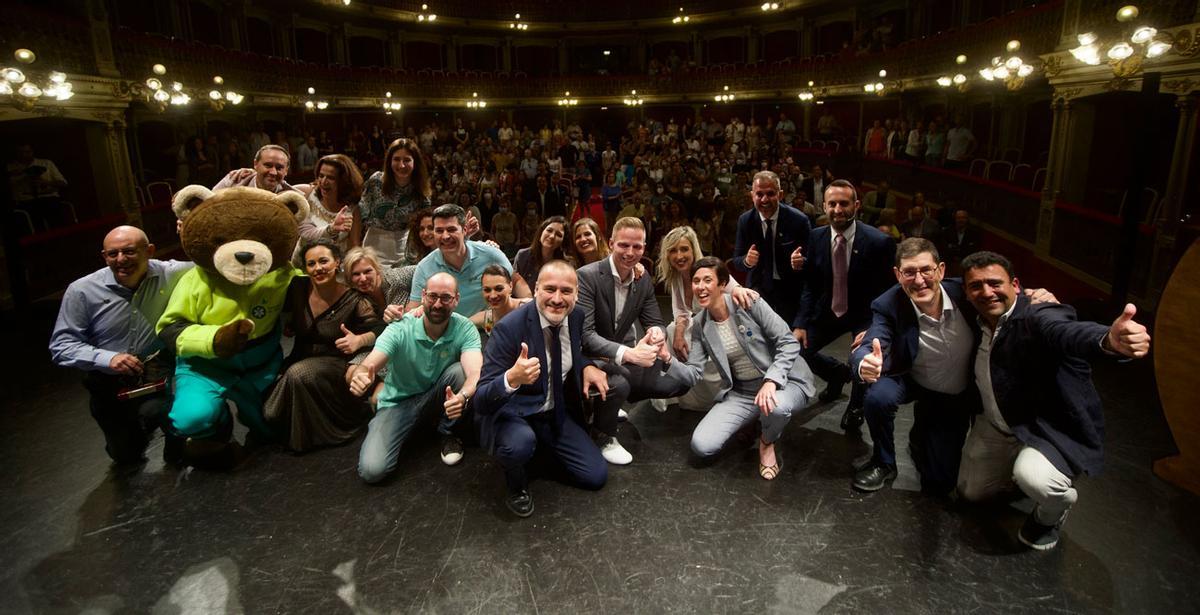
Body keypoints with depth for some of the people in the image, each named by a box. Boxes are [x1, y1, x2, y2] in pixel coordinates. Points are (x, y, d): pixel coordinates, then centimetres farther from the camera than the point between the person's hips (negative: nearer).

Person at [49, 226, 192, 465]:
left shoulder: (171, 274, -10)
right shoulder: (82, 291, -11)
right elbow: (61, 346, -9)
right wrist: (107, 359, -26)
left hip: (160, 373, -2)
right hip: (109, 384, 2)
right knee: (125, 455, 15)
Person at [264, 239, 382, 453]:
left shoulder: (354, 301, -12)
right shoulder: (297, 288, -3)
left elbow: (380, 330, -13)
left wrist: (359, 340, -31)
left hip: (334, 362, -3)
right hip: (299, 359, 3)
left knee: (299, 374, -32)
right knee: (269, 411, -17)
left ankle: (304, 438, -9)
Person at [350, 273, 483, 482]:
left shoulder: (464, 329, -19)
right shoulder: (400, 329, -21)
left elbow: (476, 373, -34)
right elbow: (368, 366, -31)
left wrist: (463, 396, -57)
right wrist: (359, 376, -57)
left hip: (439, 395, 1)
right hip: (399, 401, -1)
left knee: (459, 370, -30)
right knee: (371, 469, -21)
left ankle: (449, 434, -3)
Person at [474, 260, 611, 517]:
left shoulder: (576, 316, -7)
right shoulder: (509, 328, -26)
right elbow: (482, 399, -28)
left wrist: (587, 366, -6)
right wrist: (512, 378, -50)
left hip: (556, 413, 6)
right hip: (512, 412, -6)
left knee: (596, 476, -1)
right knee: (520, 444, -39)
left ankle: (543, 447, 24)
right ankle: (517, 486, -1)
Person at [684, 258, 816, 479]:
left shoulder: (749, 303, -13)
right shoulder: (700, 326, 1)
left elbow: (789, 343, -15)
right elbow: (694, 372, -4)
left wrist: (771, 381, -28)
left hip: (782, 381, -4)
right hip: (740, 393, 4)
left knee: (777, 407, -41)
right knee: (701, 446, -15)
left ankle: (767, 442, -2)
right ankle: (753, 419, 15)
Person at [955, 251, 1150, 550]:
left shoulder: (1037, 318, -29)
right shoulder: (977, 322, -4)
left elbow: (1067, 332, -52)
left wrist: (1109, 340, -73)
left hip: (1051, 429, -7)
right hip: (997, 427, 7)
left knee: (1034, 479, -36)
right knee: (970, 492, 18)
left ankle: (1051, 514, 2)